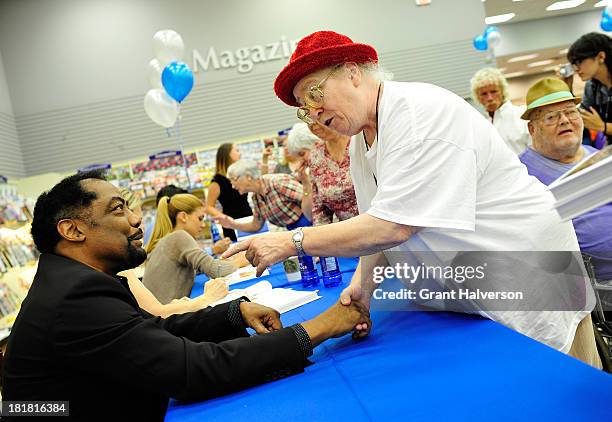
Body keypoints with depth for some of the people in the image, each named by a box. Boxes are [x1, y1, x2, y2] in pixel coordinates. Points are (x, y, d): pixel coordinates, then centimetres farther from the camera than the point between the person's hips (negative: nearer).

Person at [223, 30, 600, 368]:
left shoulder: (420, 111, -22)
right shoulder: (360, 146, 8)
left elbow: (392, 227, -29)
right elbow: (377, 229, 8)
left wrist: (292, 241, -25)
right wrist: (362, 285, -9)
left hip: (530, 280, -7)